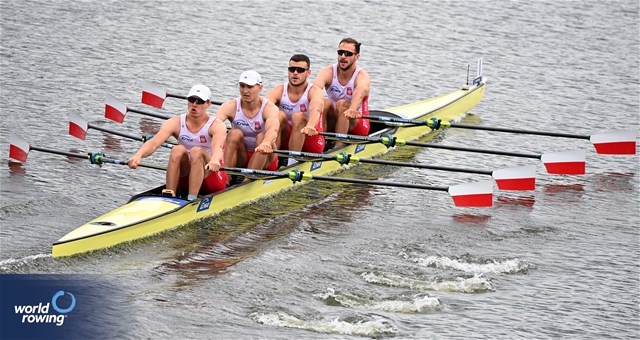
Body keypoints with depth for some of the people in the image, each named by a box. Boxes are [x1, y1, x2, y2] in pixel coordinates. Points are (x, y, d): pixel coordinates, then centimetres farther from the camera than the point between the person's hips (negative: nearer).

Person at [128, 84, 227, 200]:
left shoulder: (217, 125, -11)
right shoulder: (176, 123, -4)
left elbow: (217, 146, -34)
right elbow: (154, 142, -21)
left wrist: (214, 161, -59)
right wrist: (138, 155, -43)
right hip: (185, 180, 2)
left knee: (196, 151, -30)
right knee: (178, 150, -25)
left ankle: (191, 199, -38)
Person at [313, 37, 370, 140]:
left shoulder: (362, 76, -17)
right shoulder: (328, 72, -9)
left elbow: (360, 92, -42)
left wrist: (352, 109, -65)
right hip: (333, 123, 2)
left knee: (342, 103, -29)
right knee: (325, 103, -25)